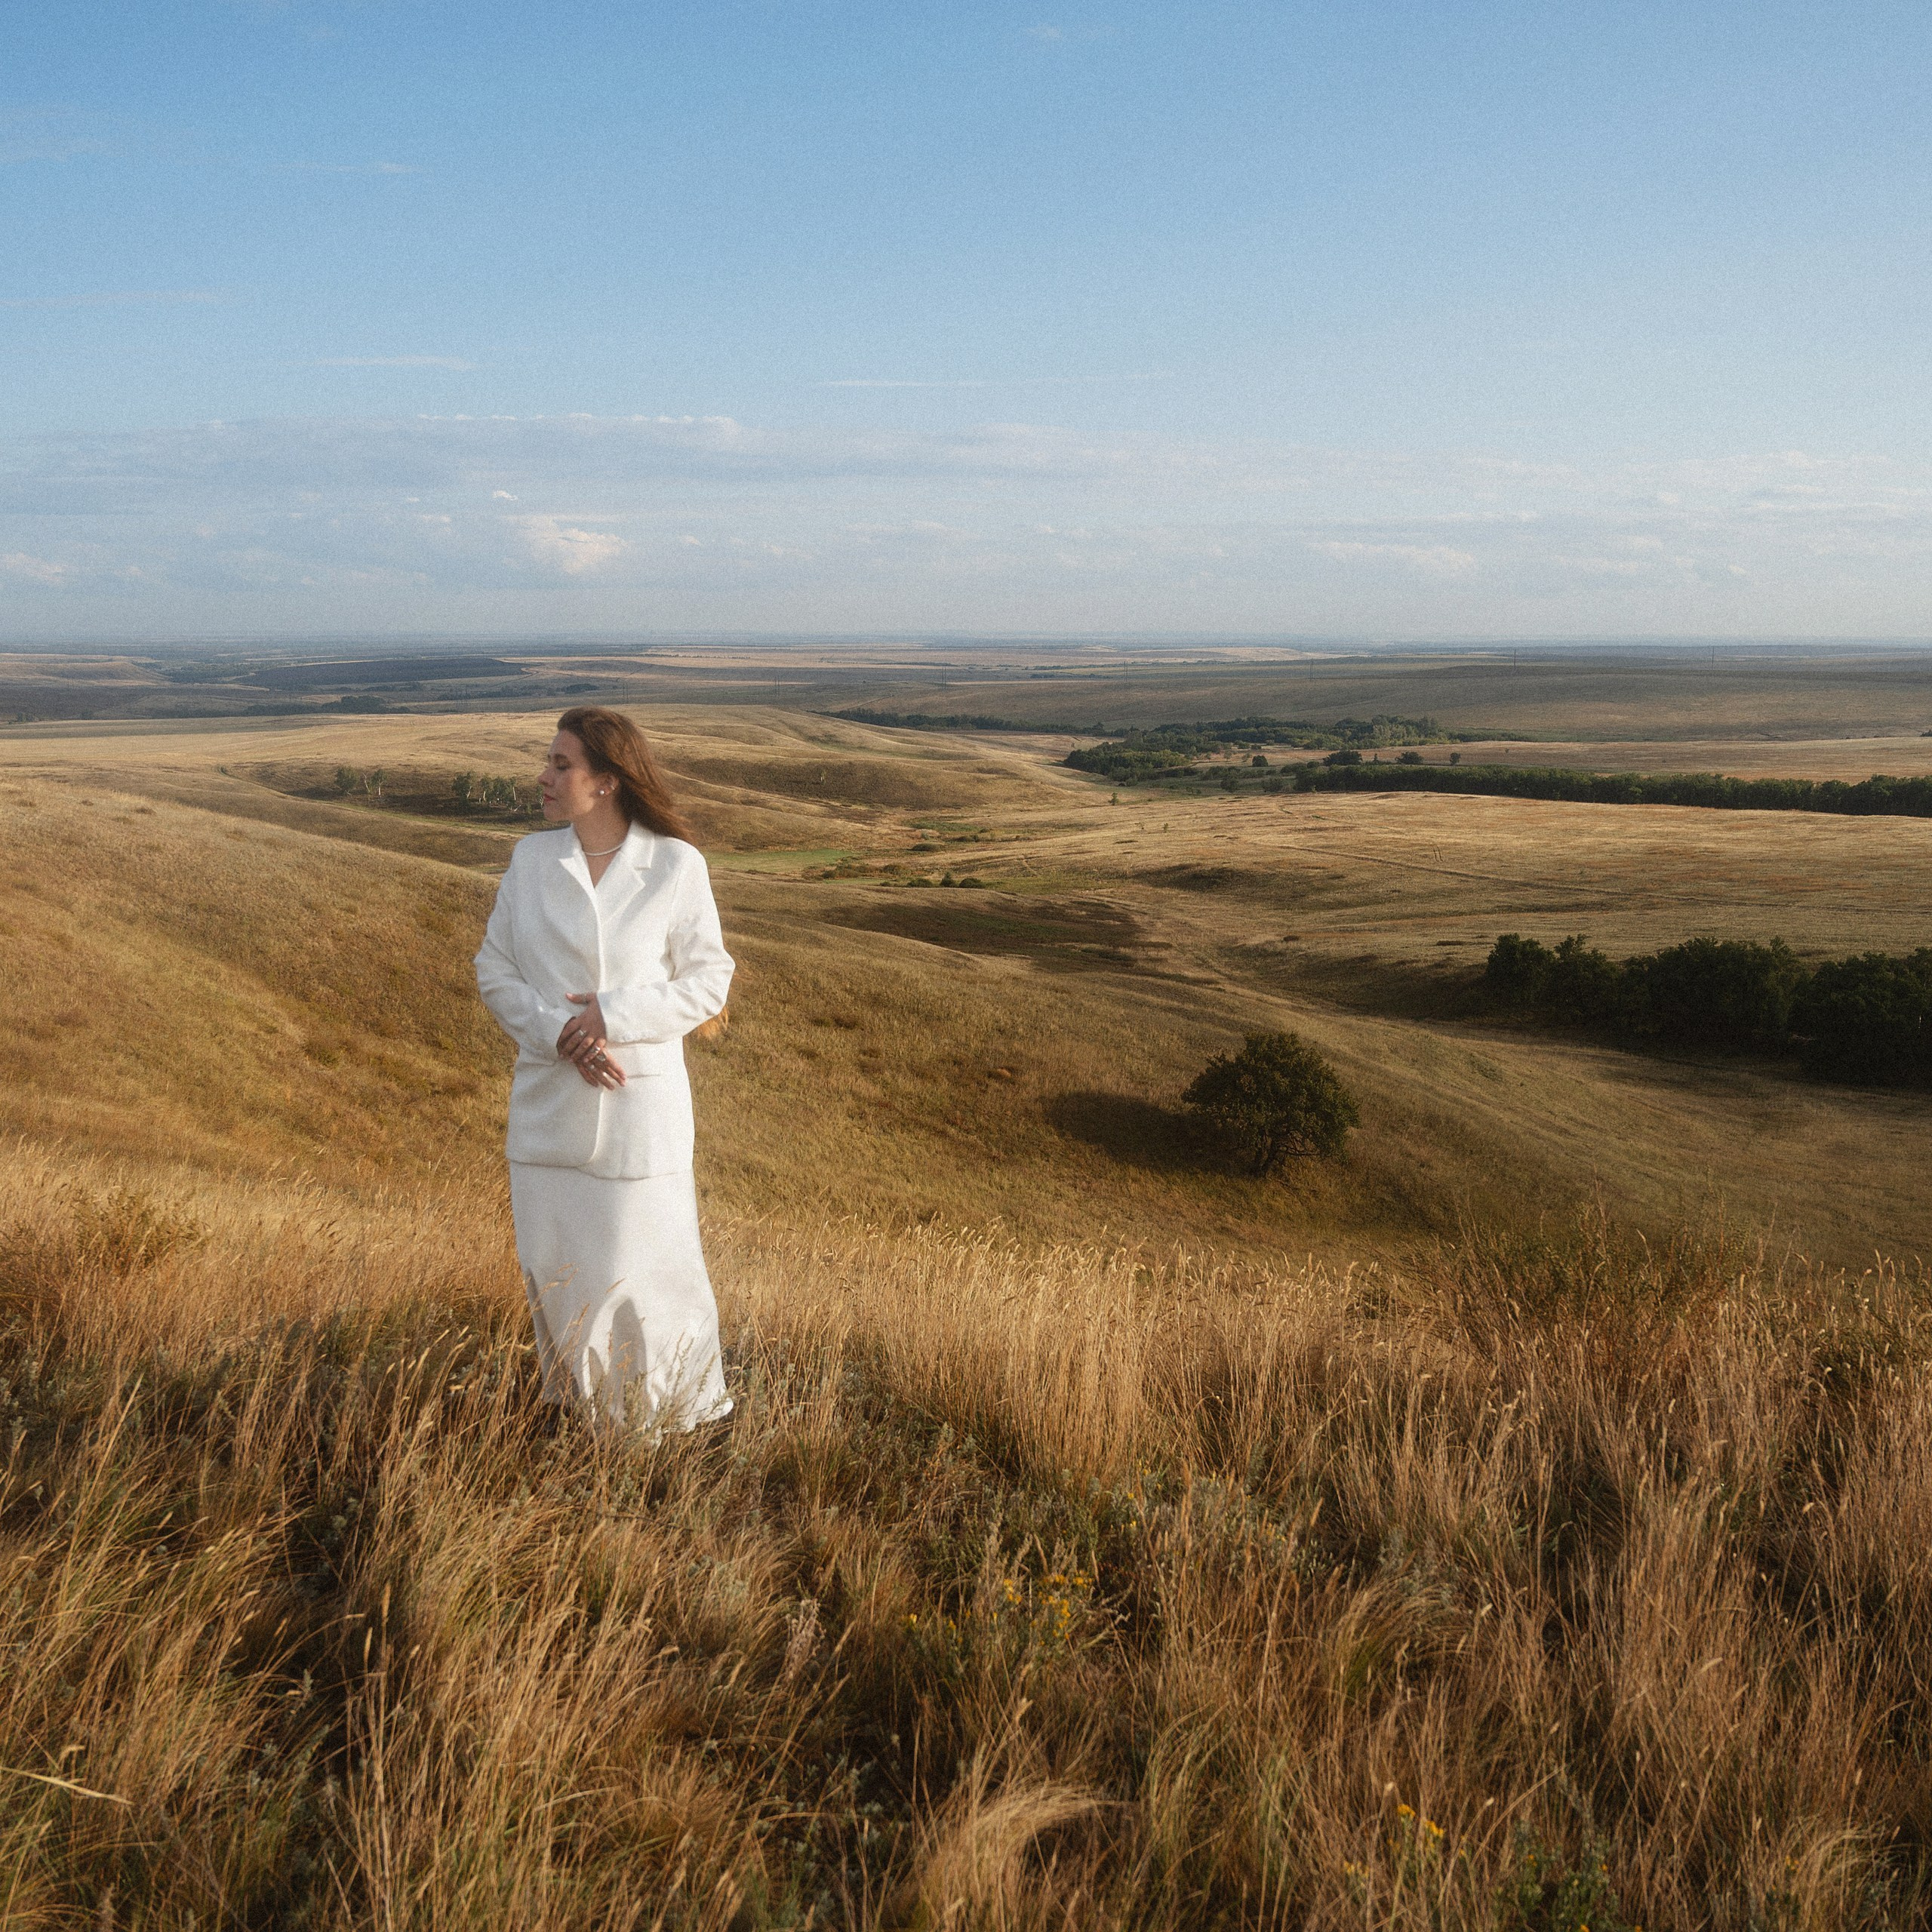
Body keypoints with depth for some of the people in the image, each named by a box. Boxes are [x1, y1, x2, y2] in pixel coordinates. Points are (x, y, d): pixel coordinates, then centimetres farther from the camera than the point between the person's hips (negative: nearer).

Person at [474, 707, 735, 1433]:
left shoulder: (676, 866, -7)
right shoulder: (531, 860, 2)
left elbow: (708, 982, -4)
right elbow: (495, 971, 4)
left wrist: (614, 1015, -17)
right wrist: (561, 1036, -13)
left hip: (641, 1104, -4)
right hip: (549, 1102, 4)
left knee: (645, 1270, 1)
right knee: (553, 1272, 11)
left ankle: (685, 1422, 23)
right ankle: (576, 1420, 31)